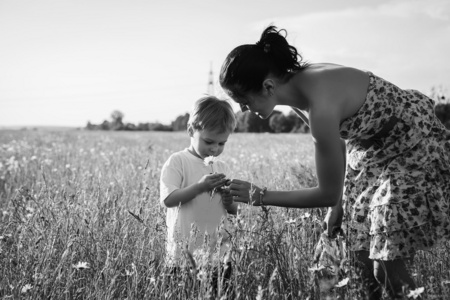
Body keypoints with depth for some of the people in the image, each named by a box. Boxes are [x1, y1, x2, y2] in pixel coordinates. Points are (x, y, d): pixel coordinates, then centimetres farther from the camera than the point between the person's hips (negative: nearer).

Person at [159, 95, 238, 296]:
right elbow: (168, 199, -15)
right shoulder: (177, 162, -3)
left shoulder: (222, 168, 12)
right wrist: (200, 187, -24)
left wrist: (230, 203, -7)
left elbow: (233, 211, 16)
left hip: (218, 251, 5)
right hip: (185, 251, -4)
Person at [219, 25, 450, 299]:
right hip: (373, 149, 8)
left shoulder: (321, 105, -34)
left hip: (416, 148, -8)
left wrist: (259, 195, -18)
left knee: (389, 271, -10)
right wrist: (338, 206, 7)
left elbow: (328, 194, -25)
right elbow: (338, 142, 7)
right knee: (363, 261, 6)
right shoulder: (297, 87, -8)